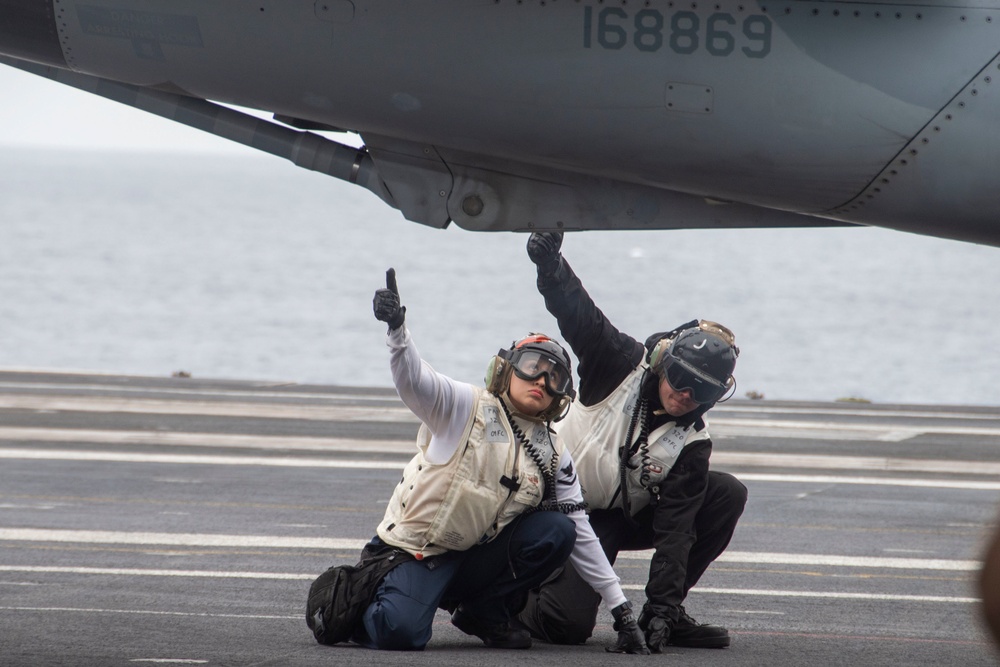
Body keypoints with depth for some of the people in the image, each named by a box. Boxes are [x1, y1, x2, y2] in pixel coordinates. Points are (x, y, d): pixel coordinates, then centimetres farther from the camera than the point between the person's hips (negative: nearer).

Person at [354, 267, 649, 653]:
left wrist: (620, 609, 4)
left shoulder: (554, 456, 7)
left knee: (558, 531, -15)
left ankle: (483, 612, 1)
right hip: (417, 550, -5)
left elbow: (583, 538, 9)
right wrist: (396, 330, -47)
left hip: (477, 557, 5)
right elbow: (413, 380, -26)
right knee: (401, 635, -30)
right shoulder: (466, 407, -7)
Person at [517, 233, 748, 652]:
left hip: (629, 518, 4)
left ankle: (663, 615, -4)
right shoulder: (623, 364, -14)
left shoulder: (692, 444, -10)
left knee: (729, 495, -12)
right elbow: (578, 314, -26)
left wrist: (663, 607, -26)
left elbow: (675, 530, -16)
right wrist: (551, 266, -48)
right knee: (568, 625, -24)